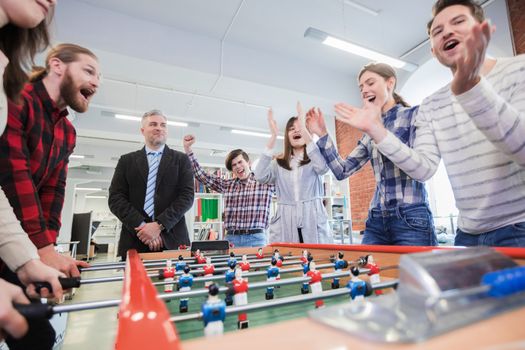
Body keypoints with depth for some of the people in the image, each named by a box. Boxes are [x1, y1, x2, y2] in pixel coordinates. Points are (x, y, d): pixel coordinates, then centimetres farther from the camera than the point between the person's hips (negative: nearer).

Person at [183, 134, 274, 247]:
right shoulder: (227, 185, 11)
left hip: (256, 239, -2)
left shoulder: (265, 182, 2)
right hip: (231, 238, 3)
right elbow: (201, 175, 12)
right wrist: (187, 148, 8)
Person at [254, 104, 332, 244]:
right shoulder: (278, 163, 13)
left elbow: (323, 167, -16)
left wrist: (305, 131, -18)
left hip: (313, 224, -1)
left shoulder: (315, 159, 8)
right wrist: (273, 136, -10)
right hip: (285, 225, 1)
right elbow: (260, 176, -7)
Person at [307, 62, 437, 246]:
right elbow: (342, 171, 9)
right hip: (376, 220, 5)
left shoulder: (414, 114, 2)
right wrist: (322, 134, 2)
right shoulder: (370, 135, 15)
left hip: (411, 219, -4)